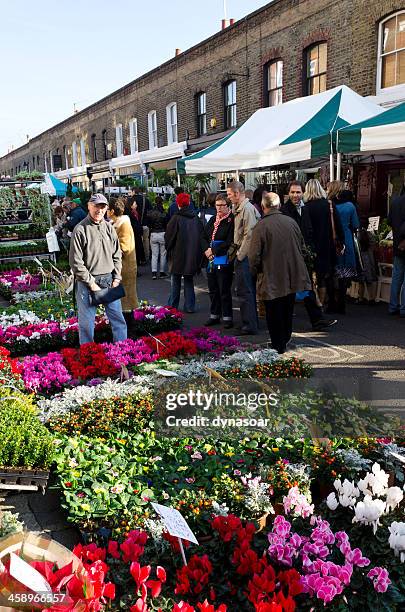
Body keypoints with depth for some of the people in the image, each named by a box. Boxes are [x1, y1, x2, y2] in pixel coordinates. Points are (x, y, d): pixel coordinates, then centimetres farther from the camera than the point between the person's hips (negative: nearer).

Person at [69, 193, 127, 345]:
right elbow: (76, 262, -11)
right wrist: (91, 283, -12)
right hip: (87, 282, -4)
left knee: (118, 318, 9)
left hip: (109, 280, 5)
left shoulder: (109, 227, 8)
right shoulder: (80, 229, -9)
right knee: (87, 322, 5)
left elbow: (117, 256, 12)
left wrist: (116, 278, 2)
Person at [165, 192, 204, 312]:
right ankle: (189, 306, 11)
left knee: (175, 281, 6)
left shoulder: (176, 218, -12)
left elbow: (168, 236, -9)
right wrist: (198, 253, 15)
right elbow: (202, 234, 7)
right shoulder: (196, 218, 1)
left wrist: (169, 250, 8)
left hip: (178, 254, -4)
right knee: (189, 280, 12)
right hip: (193, 256, 4)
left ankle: (173, 306, 11)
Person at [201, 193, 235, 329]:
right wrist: (207, 250, -4)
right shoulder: (213, 220, 14)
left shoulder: (232, 220, -8)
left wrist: (213, 250, -12)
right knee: (213, 289, 13)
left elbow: (230, 242, -14)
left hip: (224, 261, -7)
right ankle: (215, 315, 24)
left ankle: (227, 317, 7)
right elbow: (204, 237, 15)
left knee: (224, 290, -2)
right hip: (211, 260, 7)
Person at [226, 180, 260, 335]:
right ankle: (252, 322, 25)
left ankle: (249, 326, 0)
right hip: (242, 254, 10)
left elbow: (249, 235, -20)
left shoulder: (247, 209, -14)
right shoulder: (239, 208, 16)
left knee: (245, 291, -6)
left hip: (245, 255, -10)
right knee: (248, 291, 15)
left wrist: (240, 255, -16)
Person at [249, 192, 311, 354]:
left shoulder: (261, 226, -16)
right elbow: (302, 246, 12)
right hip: (292, 276, 5)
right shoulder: (291, 222, 1)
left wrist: (255, 271, 2)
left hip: (271, 279, -5)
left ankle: (278, 346, 13)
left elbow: (254, 255, -16)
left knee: (274, 314, 7)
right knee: (288, 310, 20)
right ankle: (286, 338, 34)